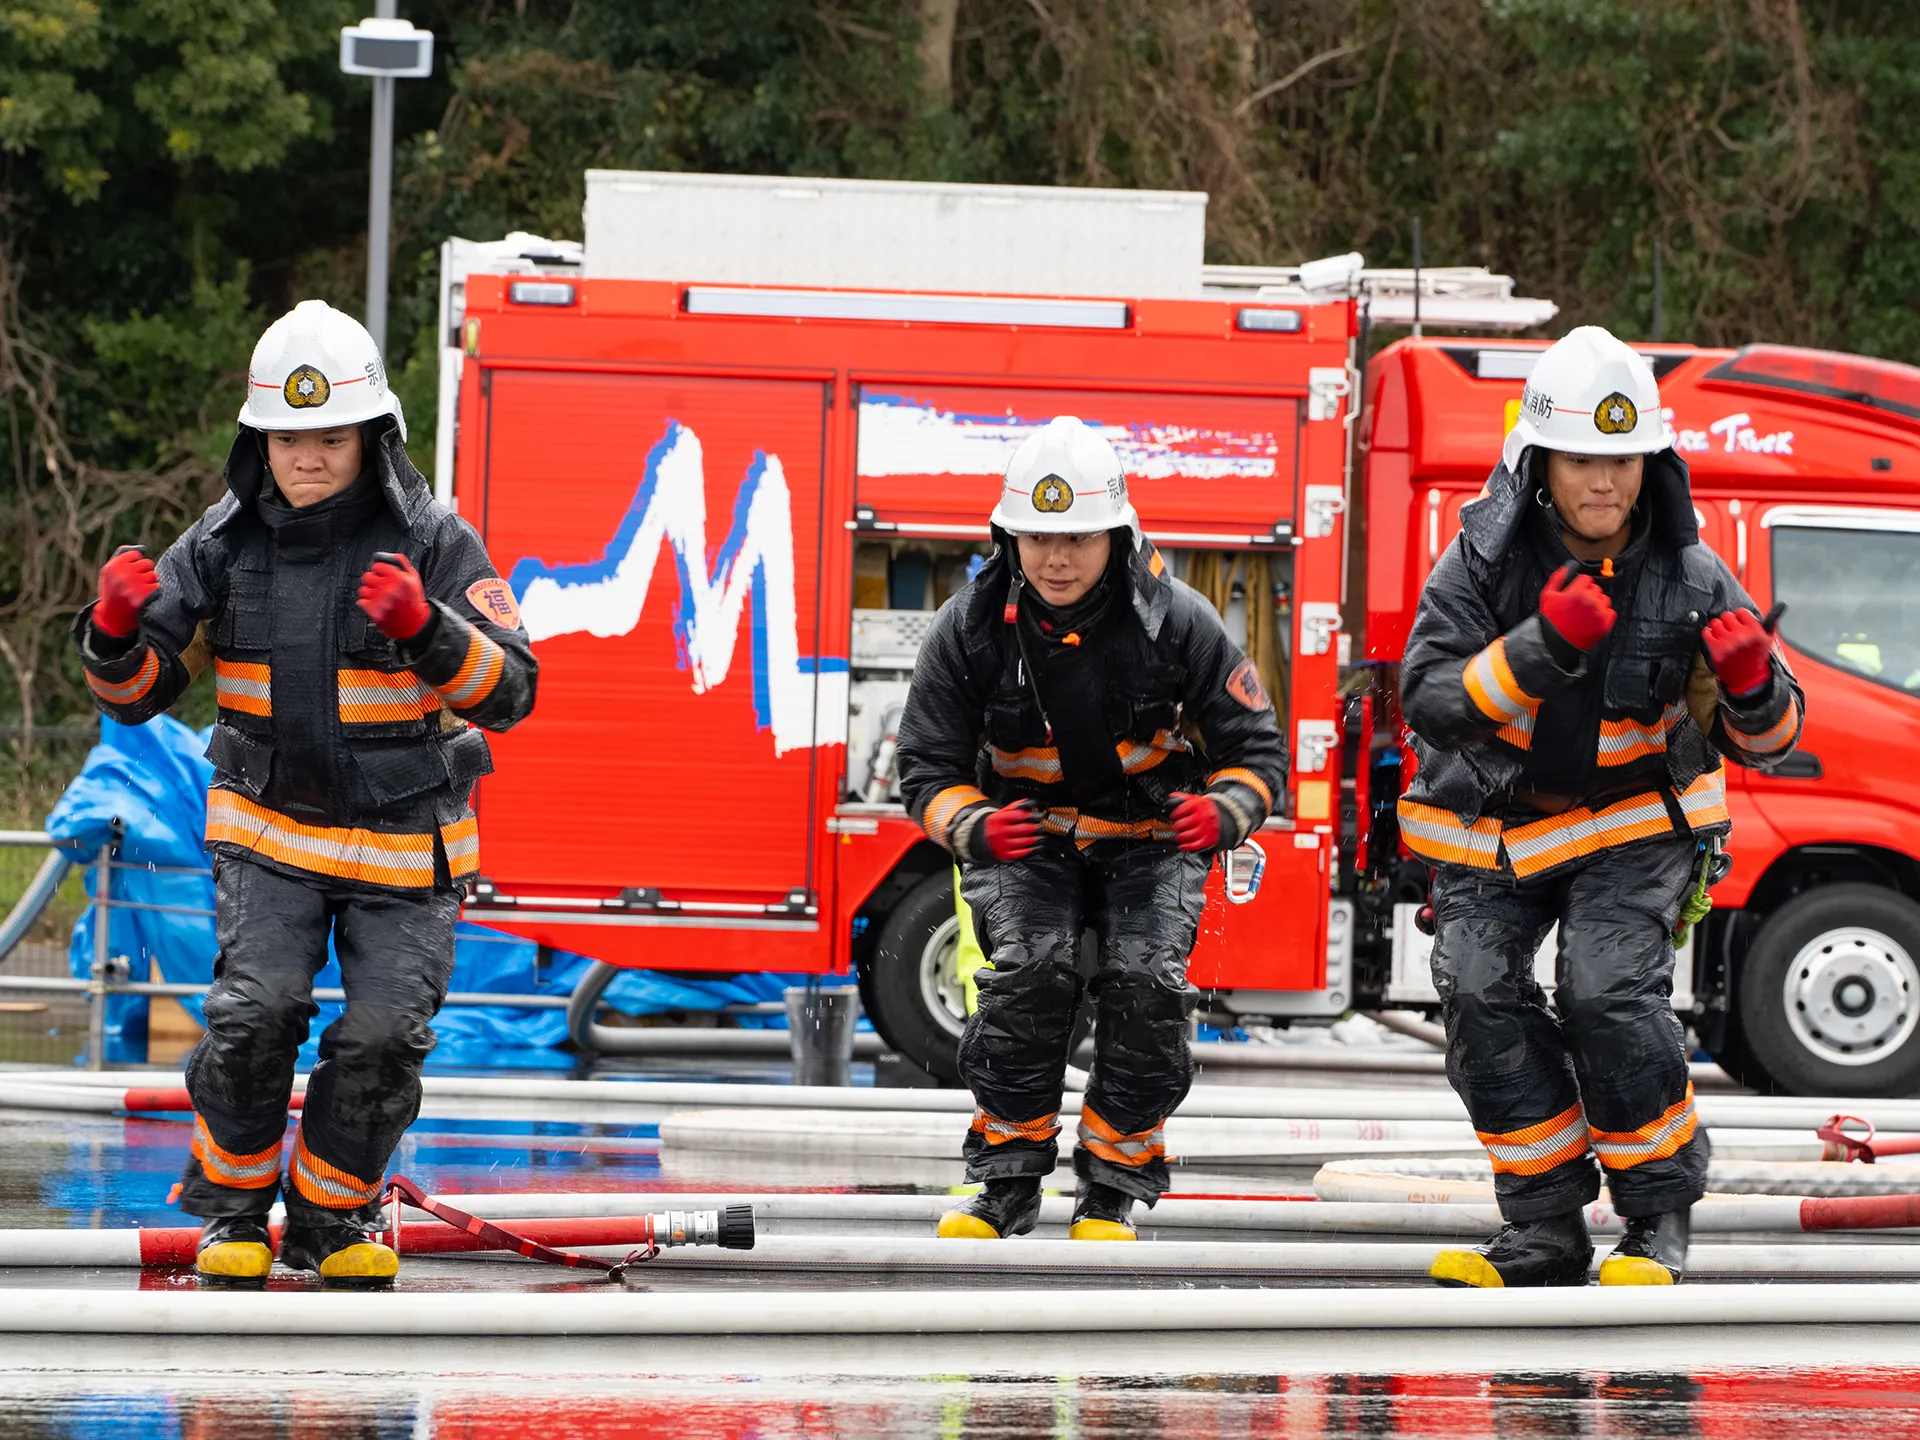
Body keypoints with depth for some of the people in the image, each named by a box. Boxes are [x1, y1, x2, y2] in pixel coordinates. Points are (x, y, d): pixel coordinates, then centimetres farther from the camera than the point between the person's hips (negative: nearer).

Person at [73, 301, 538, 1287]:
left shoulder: (430, 541, -12)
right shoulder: (227, 543, -4)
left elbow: (508, 693, -20)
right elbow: (135, 691, -2)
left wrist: (423, 628, -37)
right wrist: (117, 627, -24)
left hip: (407, 839, -1)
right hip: (270, 826, 1)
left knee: (383, 1035, -10)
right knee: (256, 1007, -18)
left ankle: (332, 1214, 15)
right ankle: (232, 1204, 5)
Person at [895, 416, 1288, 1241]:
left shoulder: (1177, 623, -15)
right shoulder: (971, 630, -13)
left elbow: (1255, 749, -8)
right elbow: (929, 769, -7)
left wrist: (1223, 811, -31)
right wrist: (974, 827, -30)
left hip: (1151, 835, 0)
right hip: (1027, 835, 0)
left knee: (1147, 981, -24)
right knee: (1029, 970, -26)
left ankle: (1112, 1191, -7)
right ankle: (1008, 1184, -11)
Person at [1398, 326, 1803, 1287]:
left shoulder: (1688, 579, -13)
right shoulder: (1484, 560, -14)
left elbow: (1762, 741, -6)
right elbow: (1428, 702, -24)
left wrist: (1752, 687, -31)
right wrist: (1542, 646, -37)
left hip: (1632, 820, -2)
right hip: (1492, 823, 2)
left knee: (1608, 986, -23)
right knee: (1480, 990, -16)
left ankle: (1660, 1214, -8)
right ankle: (1545, 1232, -6)